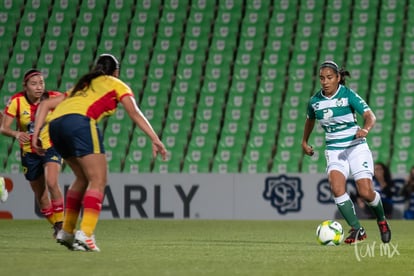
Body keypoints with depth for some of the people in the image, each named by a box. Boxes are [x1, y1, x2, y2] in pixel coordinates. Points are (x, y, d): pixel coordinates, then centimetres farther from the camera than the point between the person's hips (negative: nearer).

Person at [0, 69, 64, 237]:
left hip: (51, 148, -2)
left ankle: (60, 223, -12)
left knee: (52, 183, -26)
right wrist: (16, 134, -40)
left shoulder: (53, 98, -16)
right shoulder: (17, 101, -16)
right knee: (40, 194, 10)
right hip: (29, 152, 2)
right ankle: (55, 225, 32)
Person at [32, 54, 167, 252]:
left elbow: (45, 105, 29)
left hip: (55, 123, 6)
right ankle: (85, 234, -22)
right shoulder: (117, 85, 23)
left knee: (83, 178, 22)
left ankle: (67, 231, 21)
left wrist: (36, 133, 22)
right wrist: (155, 139, -1)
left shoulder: (82, 86, 37)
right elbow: (134, 113, 6)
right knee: (98, 181, -5)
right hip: (80, 121, -6)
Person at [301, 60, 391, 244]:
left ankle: (382, 220, 23)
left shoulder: (348, 95, -11)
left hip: (356, 148, -3)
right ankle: (357, 230, -14)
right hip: (334, 151, 3)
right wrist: (304, 142, 31)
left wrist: (366, 129, -40)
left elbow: (370, 115, -19)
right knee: (337, 189, -23)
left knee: (366, 193, -9)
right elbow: (310, 120, 24)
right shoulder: (315, 101, 1)